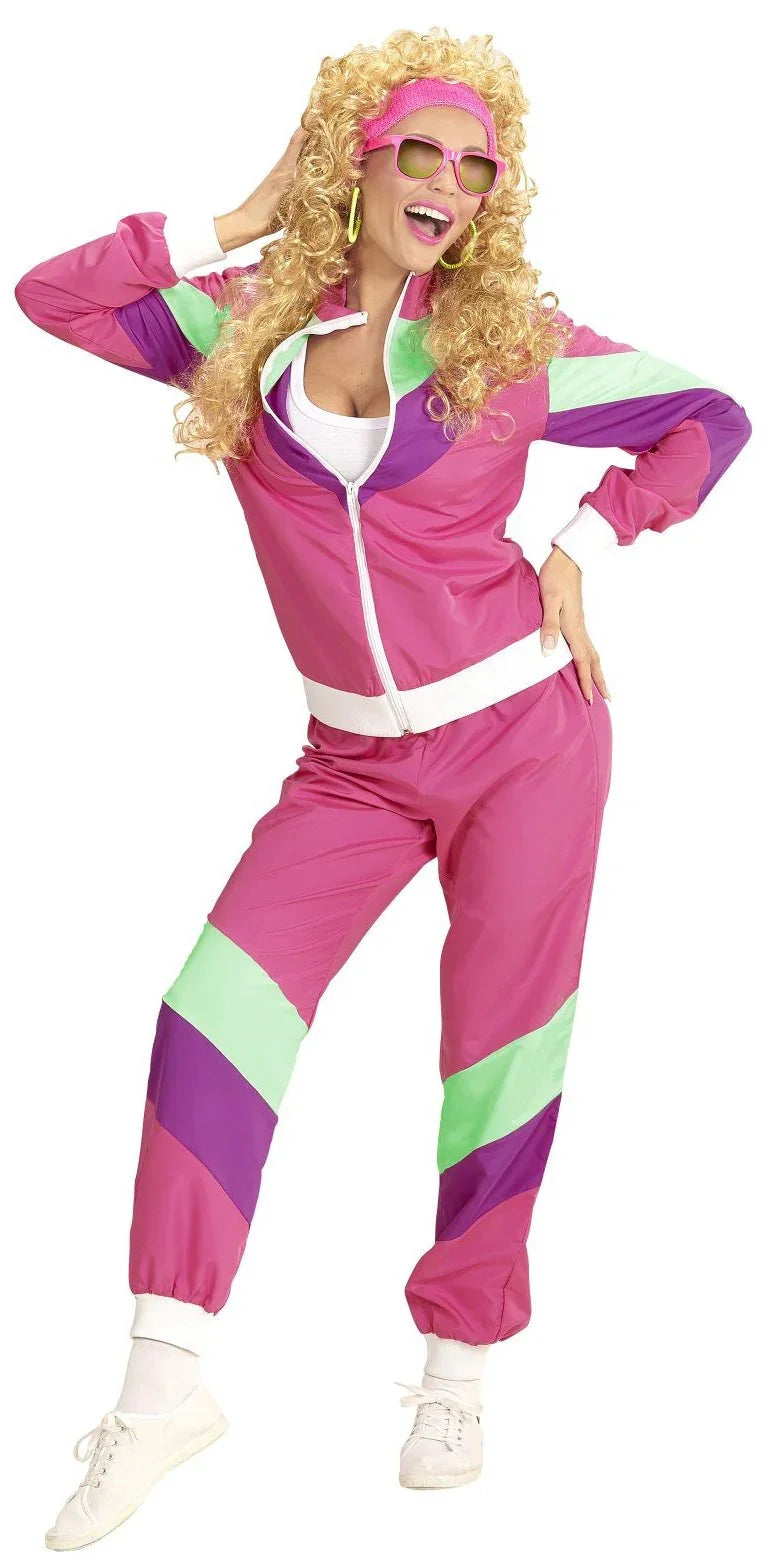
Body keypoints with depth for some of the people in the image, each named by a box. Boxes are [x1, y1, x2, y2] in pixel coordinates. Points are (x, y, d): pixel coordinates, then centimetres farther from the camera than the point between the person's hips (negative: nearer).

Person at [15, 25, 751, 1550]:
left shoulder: (514, 344, -3)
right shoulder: (247, 326, 2)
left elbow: (710, 417, 7)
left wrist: (582, 541, -3)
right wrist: (234, 227, -2)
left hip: (523, 728, -1)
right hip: (355, 761, 2)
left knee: (499, 1047, 2)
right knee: (226, 993, -13)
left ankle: (459, 1362, 22)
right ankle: (165, 1379, -8)